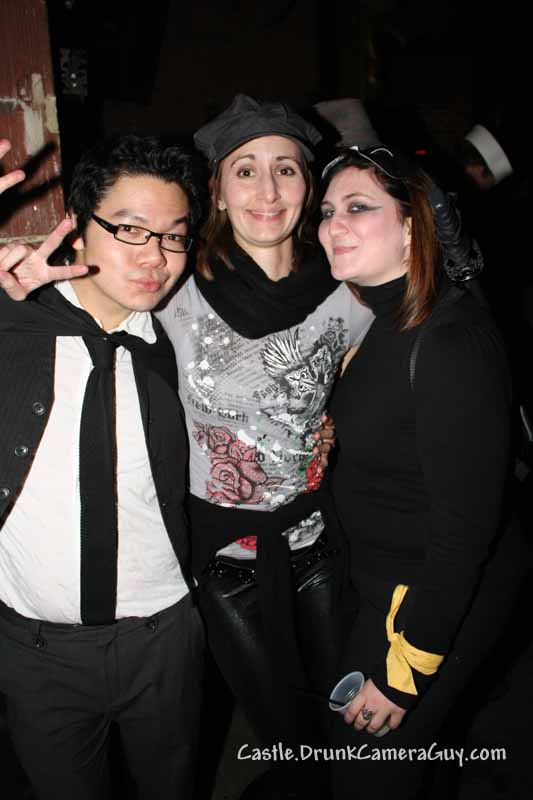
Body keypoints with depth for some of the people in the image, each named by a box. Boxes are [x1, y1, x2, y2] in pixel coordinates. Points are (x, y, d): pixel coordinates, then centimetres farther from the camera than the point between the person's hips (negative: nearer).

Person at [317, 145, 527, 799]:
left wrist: (402, 670, -19)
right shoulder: (376, 321, 2)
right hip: (381, 577, 8)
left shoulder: (450, 340, -27)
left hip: (442, 597, -8)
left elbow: (467, 523, -26)